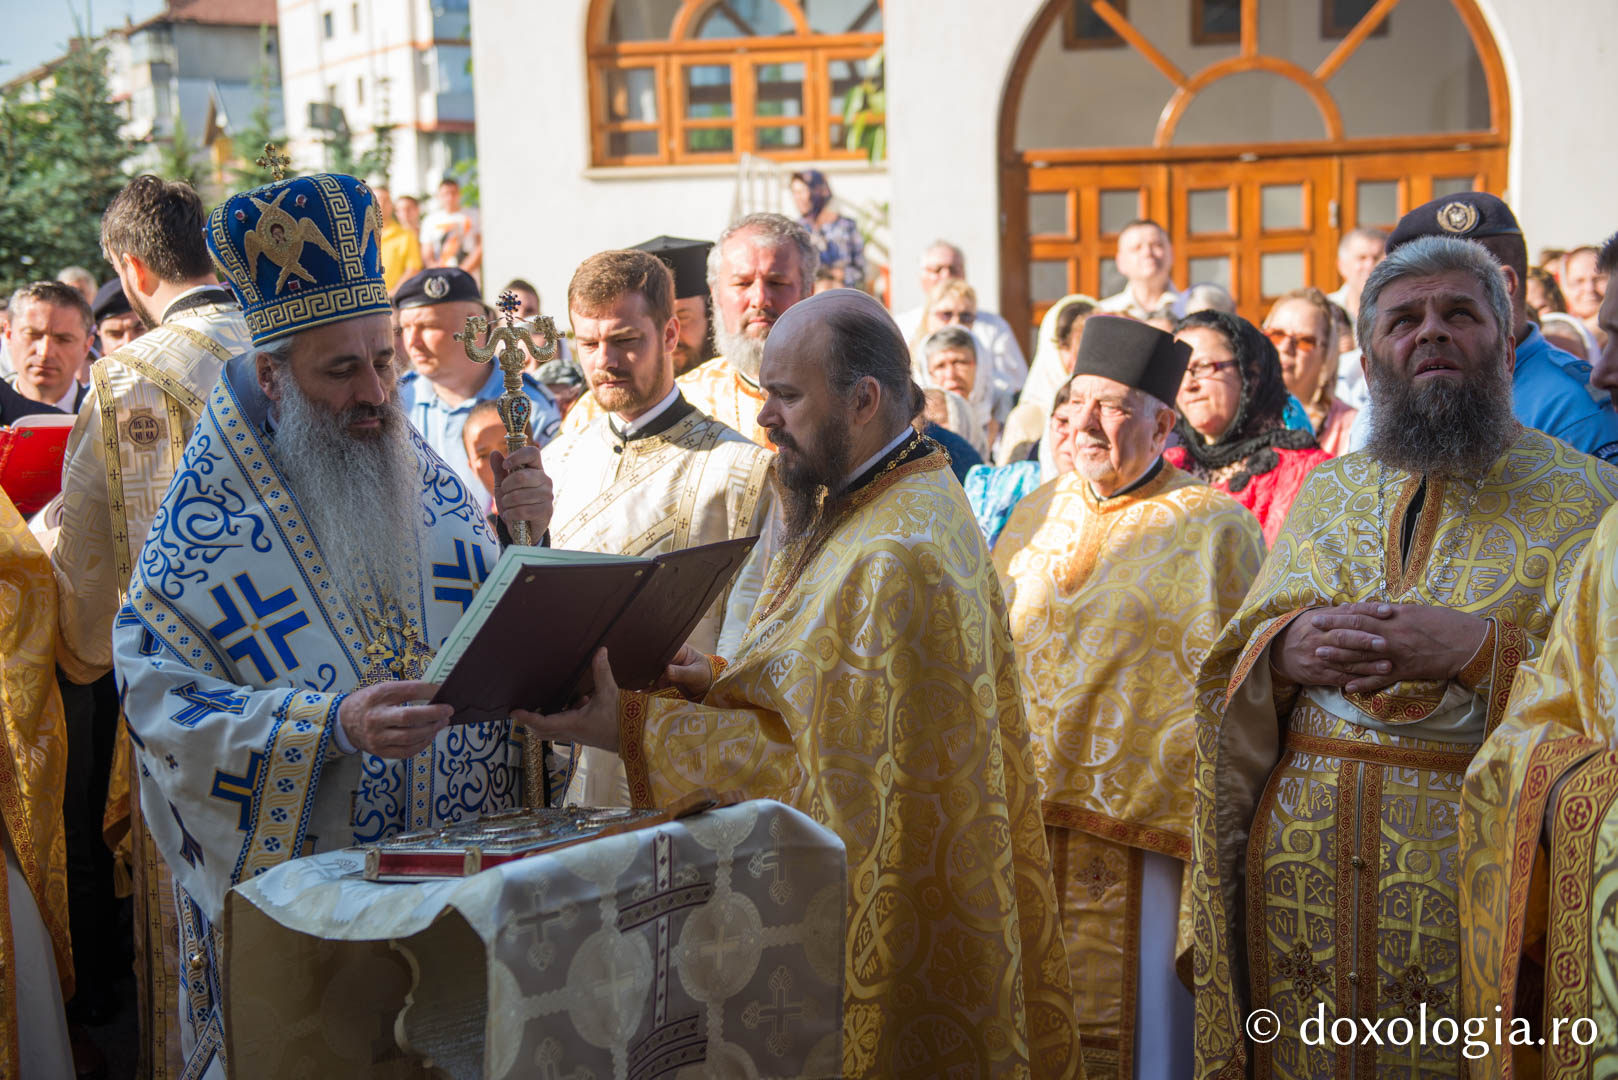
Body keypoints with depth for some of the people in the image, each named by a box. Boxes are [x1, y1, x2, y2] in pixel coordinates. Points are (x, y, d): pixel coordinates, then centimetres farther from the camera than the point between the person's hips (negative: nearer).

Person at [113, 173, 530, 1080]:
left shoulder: (426, 478, 6)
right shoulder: (212, 514, -8)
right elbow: (162, 697, -16)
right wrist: (334, 725, -28)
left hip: (464, 864, 4)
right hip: (297, 888, -4)